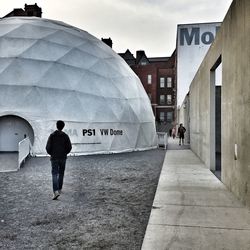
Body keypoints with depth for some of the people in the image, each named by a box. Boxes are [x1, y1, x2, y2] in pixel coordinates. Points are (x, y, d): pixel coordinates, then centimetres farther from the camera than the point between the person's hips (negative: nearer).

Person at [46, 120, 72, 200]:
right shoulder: (65, 136, -2)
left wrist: (51, 153, 12)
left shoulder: (52, 135, -4)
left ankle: (56, 192, -20)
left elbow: (48, 147, -7)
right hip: (63, 158, 2)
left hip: (54, 158, -2)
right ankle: (59, 189, 27)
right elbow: (69, 147, -4)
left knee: (54, 175, -5)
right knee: (61, 174, 17)